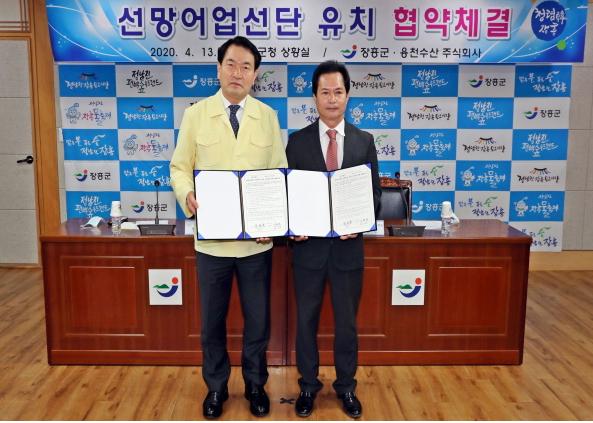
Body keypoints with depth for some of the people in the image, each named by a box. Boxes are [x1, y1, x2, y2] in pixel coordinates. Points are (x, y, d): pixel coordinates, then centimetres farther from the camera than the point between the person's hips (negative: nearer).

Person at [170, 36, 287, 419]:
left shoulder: (268, 117, 3)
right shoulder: (195, 114, 1)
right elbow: (180, 168, 3)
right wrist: (187, 195, -18)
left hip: (257, 240, 1)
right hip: (212, 238, 0)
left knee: (258, 319, 13)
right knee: (212, 320, 14)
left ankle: (256, 385, 35)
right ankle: (216, 387, 36)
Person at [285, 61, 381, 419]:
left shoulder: (364, 141, 1)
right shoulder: (298, 141, 0)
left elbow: (375, 192, 3)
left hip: (348, 246, 0)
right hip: (309, 245, 0)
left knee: (347, 322, 13)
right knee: (306, 320, 12)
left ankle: (346, 387, 33)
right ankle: (308, 385, 31)